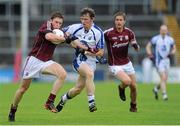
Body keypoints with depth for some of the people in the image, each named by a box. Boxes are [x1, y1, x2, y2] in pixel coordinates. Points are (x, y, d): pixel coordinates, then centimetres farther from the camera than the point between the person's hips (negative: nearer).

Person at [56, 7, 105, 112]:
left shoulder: (98, 32, -10)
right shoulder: (75, 28, -6)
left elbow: (101, 53, -8)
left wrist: (89, 52, -24)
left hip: (91, 61, 1)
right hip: (79, 60, -1)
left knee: (78, 88, 4)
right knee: (89, 74, -32)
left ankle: (64, 99, 36)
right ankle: (91, 103, -31)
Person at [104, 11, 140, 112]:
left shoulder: (129, 32, -4)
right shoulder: (108, 33, -16)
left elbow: (137, 49, 3)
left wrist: (136, 46, -19)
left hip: (127, 63, 4)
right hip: (115, 65, -4)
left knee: (133, 86, 3)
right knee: (127, 81, -26)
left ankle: (133, 105, 29)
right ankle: (121, 88, 11)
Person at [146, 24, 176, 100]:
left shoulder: (170, 39, 5)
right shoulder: (155, 39, -5)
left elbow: (174, 49, 16)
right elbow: (148, 46, 6)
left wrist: (171, 53, -5)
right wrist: (150, 55, -10)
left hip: (166, 60, 5)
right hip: (159, 61, -4)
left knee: (165, 79, 8)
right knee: (163, 78, -16)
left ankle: (156, 88, 34)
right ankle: (164, 94, -13)